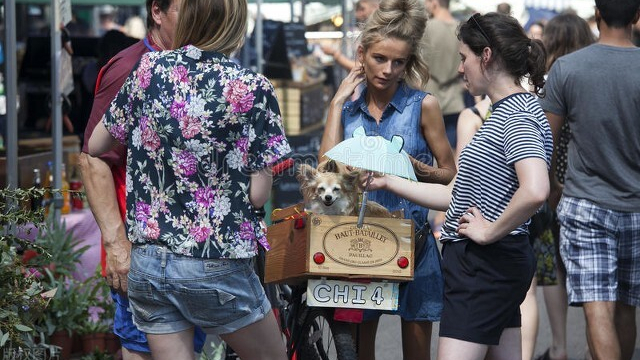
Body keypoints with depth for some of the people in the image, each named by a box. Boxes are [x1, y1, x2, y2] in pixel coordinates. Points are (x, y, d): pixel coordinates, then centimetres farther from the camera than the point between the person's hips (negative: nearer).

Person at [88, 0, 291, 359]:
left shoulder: (149, 69, 0)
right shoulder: (253, 89, -11)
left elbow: (96, 146, 11)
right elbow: (258, 194, -10)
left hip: (147, 262, 4)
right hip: (216, 273, -4)